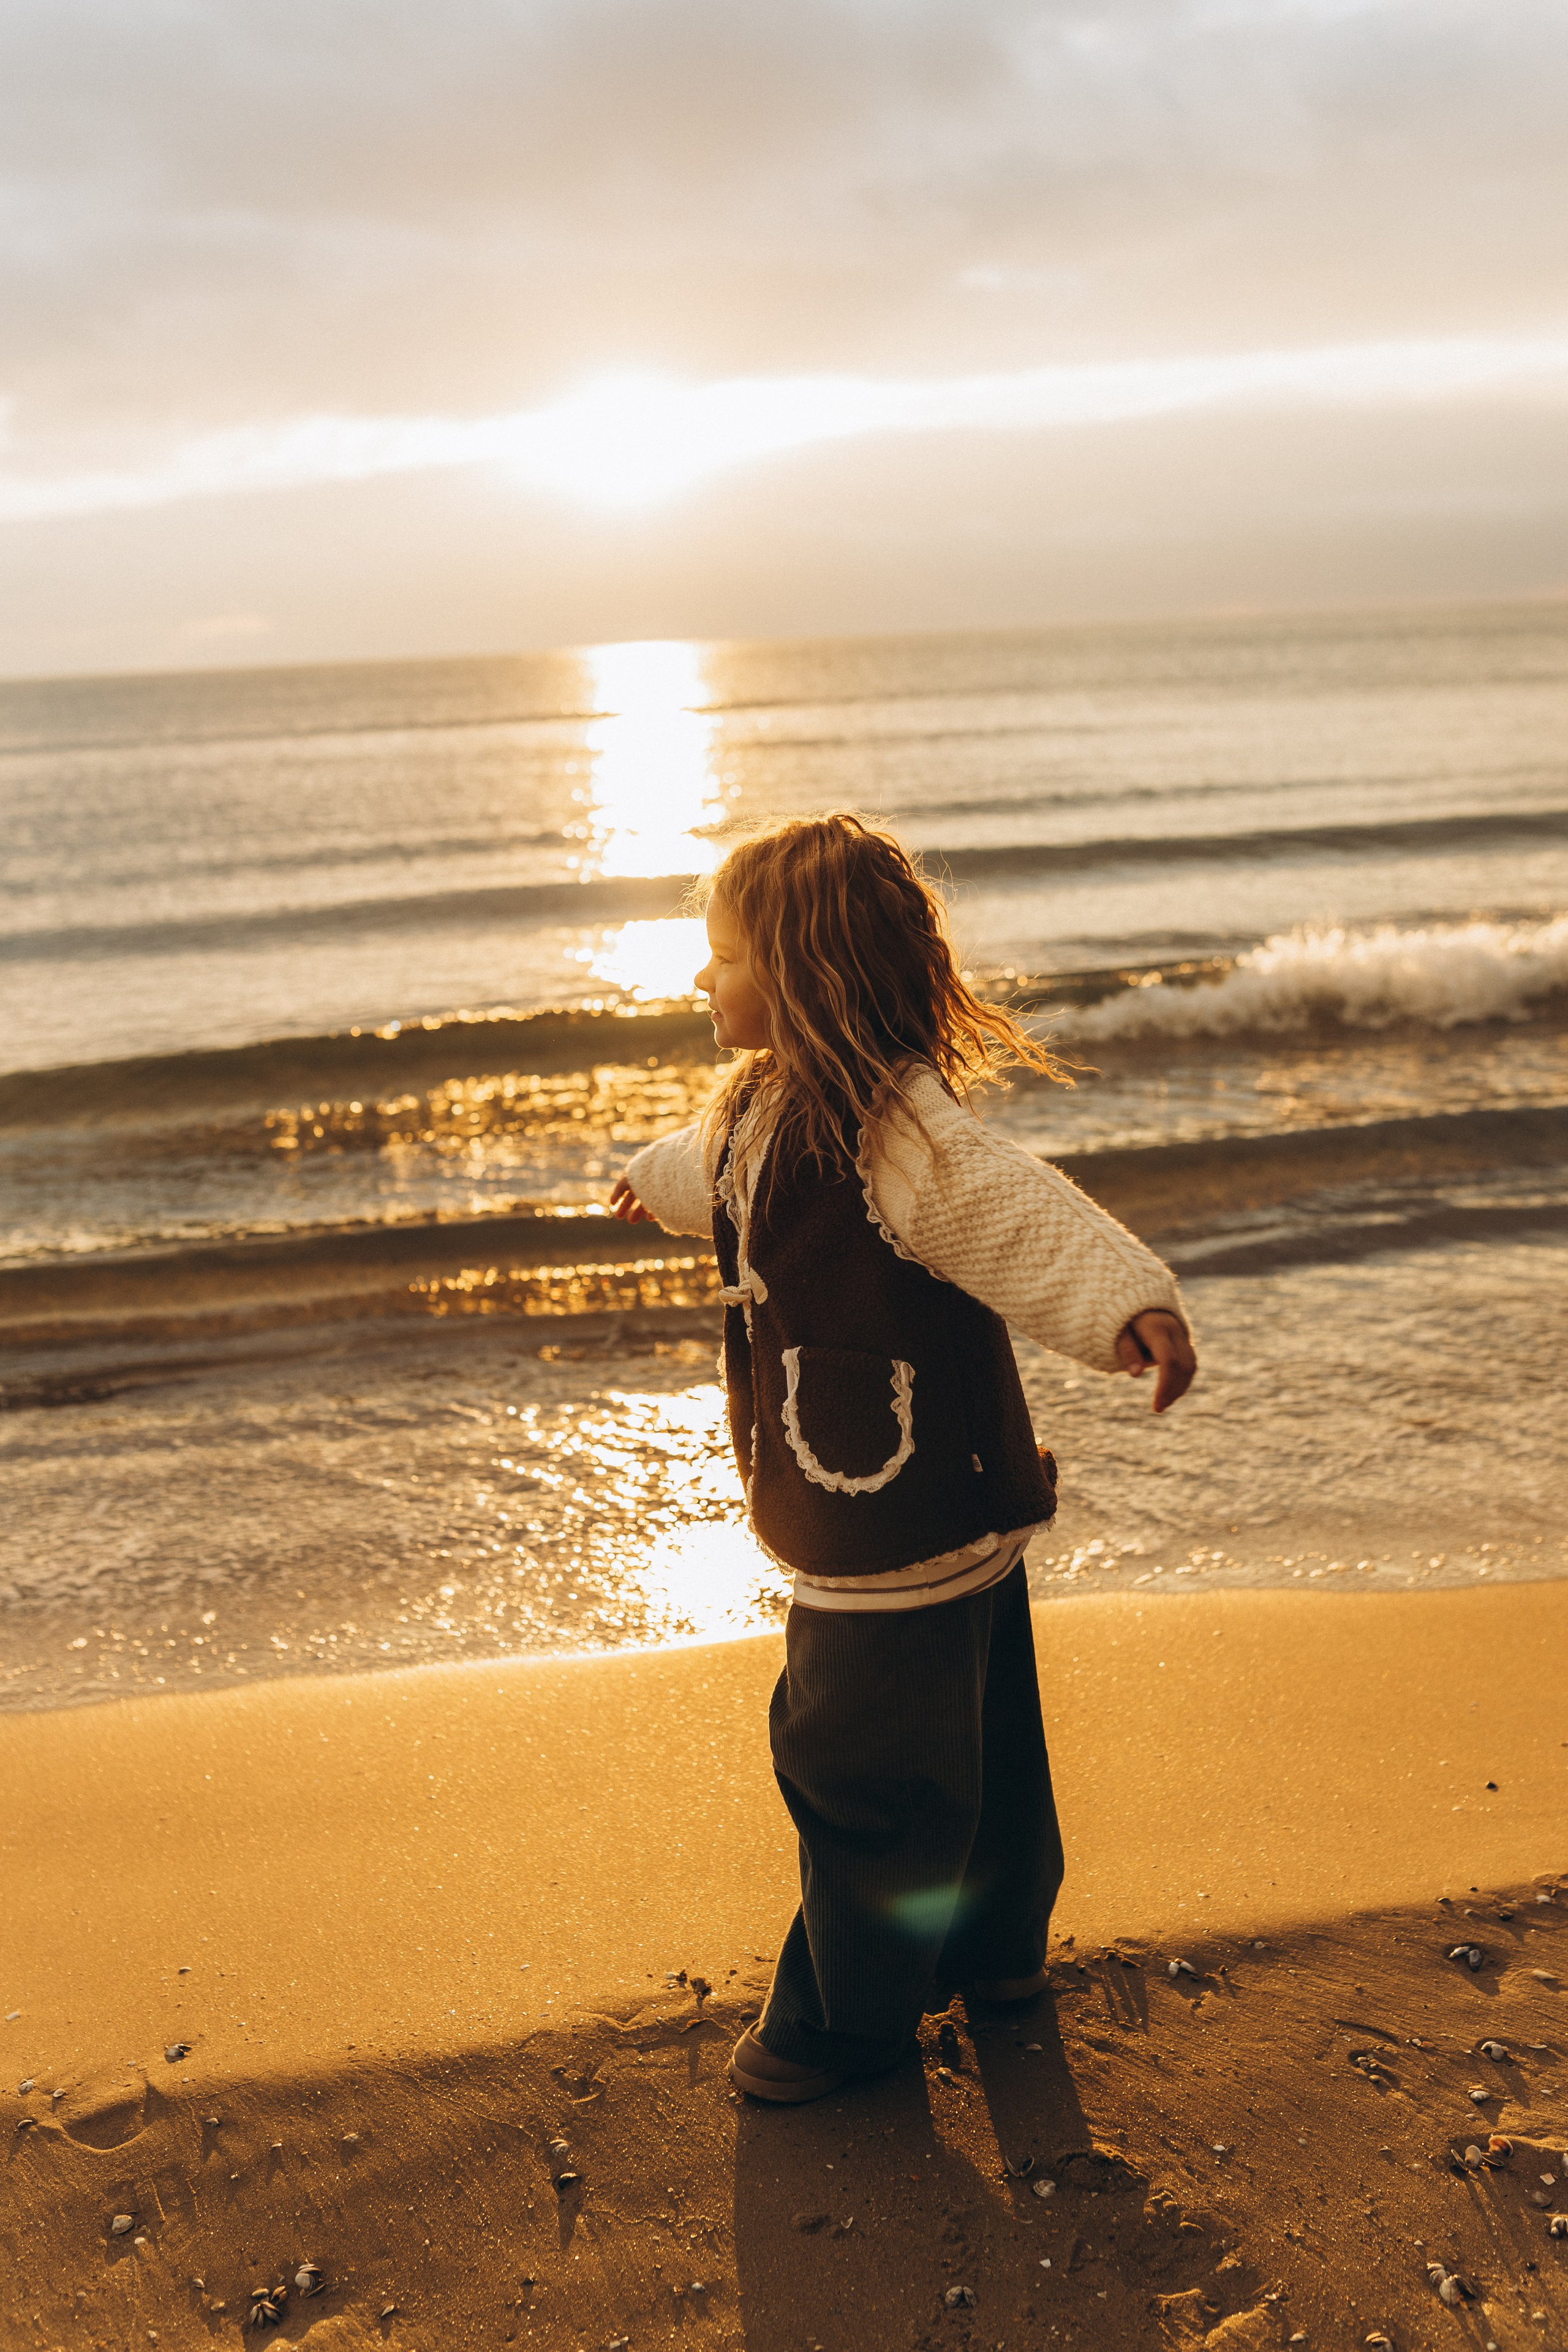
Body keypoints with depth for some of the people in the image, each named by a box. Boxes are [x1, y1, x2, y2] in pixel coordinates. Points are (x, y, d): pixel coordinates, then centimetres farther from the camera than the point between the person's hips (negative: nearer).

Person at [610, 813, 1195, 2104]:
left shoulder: (891, 1122, -25)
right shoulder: (778, 1102, 7)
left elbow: (1023, 1218, -37)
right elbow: (720, 1167, 31)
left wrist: (1129, 1301, -55)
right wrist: (661, 1175, 52)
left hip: (906, 1519, -10)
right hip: (911, 1509, 10)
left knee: (857, 1762, 5)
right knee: (970, 1732, 25)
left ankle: (852, 2016, 26)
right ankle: (995, 1943, 45)